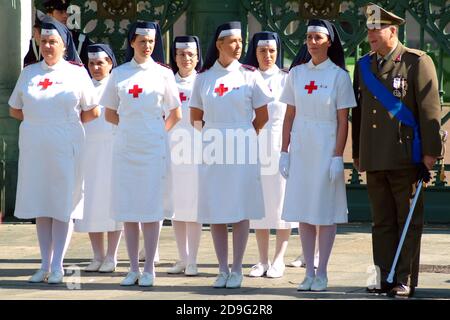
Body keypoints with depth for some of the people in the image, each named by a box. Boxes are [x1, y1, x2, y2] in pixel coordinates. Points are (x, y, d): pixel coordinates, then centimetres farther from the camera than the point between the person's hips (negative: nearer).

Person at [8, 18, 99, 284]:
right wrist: (39, 121, 7)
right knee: (40, 205, 5)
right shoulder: (29, 73, 9)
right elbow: (15, 109, 16)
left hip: (65, 146, -3)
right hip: (34, 147, 3)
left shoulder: (77, 73, 2)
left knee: (63, 204, -3)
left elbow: (92, 112, 5)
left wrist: (66, 123, 5)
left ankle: (57, 265, 0)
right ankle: (45, 265, 11)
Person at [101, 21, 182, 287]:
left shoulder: (163, 74, 4)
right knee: (128, 208, 2)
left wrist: (158, 131, 1)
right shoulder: (119, 74, 7)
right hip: (126, 146, 2)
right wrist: (132, 125, 5)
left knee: (152, 207, -3)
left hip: (154, 147, -2)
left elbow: (176, 115, 8)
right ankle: (134, 268, 9)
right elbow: (110, 113, 13)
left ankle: (149, 268, 2)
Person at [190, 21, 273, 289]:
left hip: (242, 151, -2)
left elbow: (262, 116, 5)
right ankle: (223, 269, 12)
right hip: (213, 151, 2)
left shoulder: (250, 75, 0)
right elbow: (196, 117, 15)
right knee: (215, 212, 3)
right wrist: (214, 133, 11)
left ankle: (237, 270, 6)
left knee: (240, 211, -1)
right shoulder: (204, 77, 6)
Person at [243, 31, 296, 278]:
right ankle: (263, 260, 10)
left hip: (281, 147, -3)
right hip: (254, 147, 3)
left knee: (281, 204, -2)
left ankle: (279, 259, 3)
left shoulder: (287, 79, 3)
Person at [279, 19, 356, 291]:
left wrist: (338, 157, -12)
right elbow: (290, 116, 9)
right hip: (300, 148, 4)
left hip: (326, 149, -4)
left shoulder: (339, 76, -4)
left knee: (325, 212, 0)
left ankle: (322, 274, 5)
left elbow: (343, 121, -5)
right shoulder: (296, 73, 7)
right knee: (303, 212, 5)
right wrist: (284, 151, 4)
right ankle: (309, 272, 11)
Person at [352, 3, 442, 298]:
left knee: (409, 221, 0)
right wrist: (357, 152, 17)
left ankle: (406, 281, 3)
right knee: (382, 222, 8)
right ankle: (386, 278, 13)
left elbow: (430, 109, -7)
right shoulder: (363, 66, 14)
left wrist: (430, 153, -11)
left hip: (405, 158, -5)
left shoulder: (417, 62, -3)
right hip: (375, 160, 5)